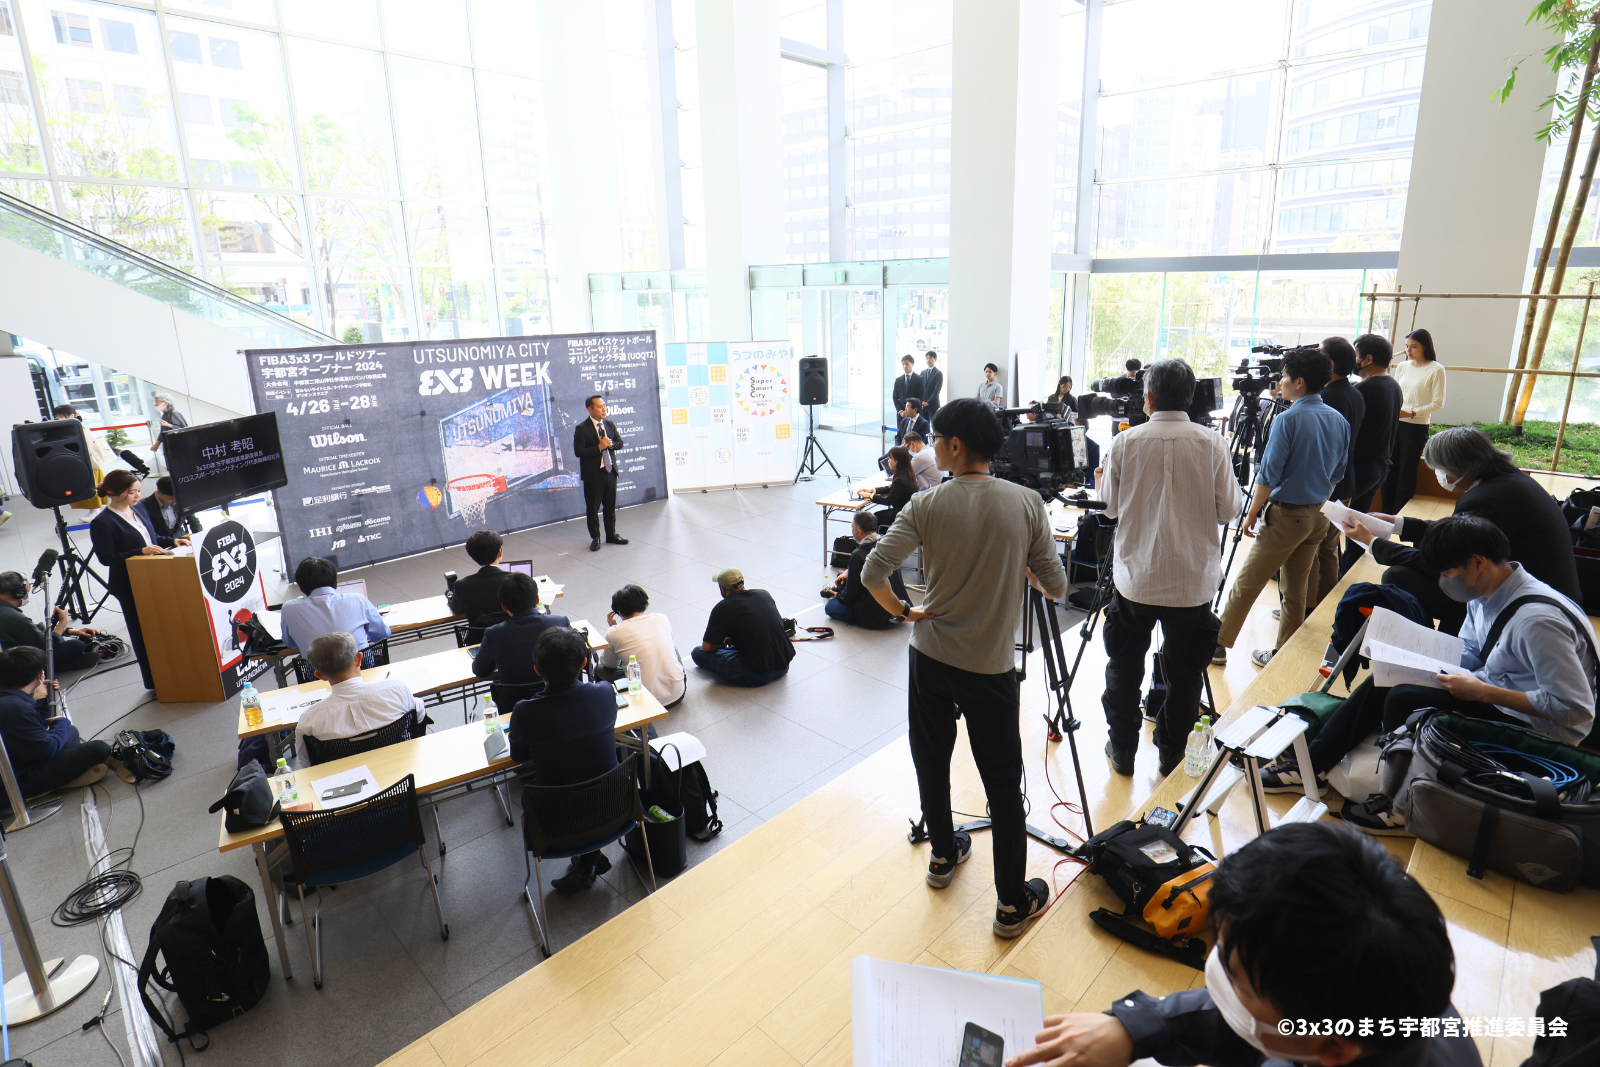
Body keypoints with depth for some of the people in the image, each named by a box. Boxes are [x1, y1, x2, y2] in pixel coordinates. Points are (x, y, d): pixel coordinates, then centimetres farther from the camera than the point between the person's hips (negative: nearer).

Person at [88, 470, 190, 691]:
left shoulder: (137, 509, 6)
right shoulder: (102, 523, -16)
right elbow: (106, 557, -17)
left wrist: (172, 541, 0)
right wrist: (140, 552, -26)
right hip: (130, 587, -7)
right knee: (144, 634, 2)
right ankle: (155, 683, 14)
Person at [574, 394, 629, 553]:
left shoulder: (610, 424, 6)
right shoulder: (582, 429, -12)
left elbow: (620, 442, 11)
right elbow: (579, 451, -19)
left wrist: (611, 444, -11)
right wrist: (599, 447, -25)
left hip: (610, 471, 5)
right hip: (593, 474, -5)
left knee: (611, 506, 15)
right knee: (593, 508, 5)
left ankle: (611, 535, 28)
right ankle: (595, 538, 18)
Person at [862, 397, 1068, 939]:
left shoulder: (927, 505, -12)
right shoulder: (1027, 503, -9)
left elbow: (872, 573, -18)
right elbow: (1055, 586, -5)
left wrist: (902, 611, 0)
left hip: (930, 656, 1)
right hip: (993, 666, 0)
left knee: (931, 761, 20)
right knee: (1003, 782, 10)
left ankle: (943, 855, 40)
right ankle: (1013, 902, 21)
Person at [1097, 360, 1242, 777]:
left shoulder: (1125, 443, -7)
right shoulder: (1212, 444, -7)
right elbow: (1228, 511, -1)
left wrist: (1101, 480, 24)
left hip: (1135, 578, 0)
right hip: (1193, 581, 1)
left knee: (1125, 666, 15)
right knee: (1183, 672, 15)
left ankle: (1123, 750, 27)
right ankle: (1172, 754, 28)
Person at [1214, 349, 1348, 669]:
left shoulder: (1288, 420, -16)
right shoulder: (1339, 420, 6)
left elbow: (1268, 475, -16)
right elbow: (1338, 473, 14)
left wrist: (1252, 513, -7)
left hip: (1286, 515, -7)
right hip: (1318, 516, 7)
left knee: (1246, 583, 2)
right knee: (1295, 588, 14)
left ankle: (1217, 644, 10)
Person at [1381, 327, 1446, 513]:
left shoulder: (1436, 370, -5)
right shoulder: (1402, 367, 10)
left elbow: (1437, 403, -8)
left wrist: (1411, 413, -18)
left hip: (1417, 427, -5)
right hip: (1395, 424, 5)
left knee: (1407, 473, 0)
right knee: (1389, 470, 6)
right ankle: (1386, 514, 14)